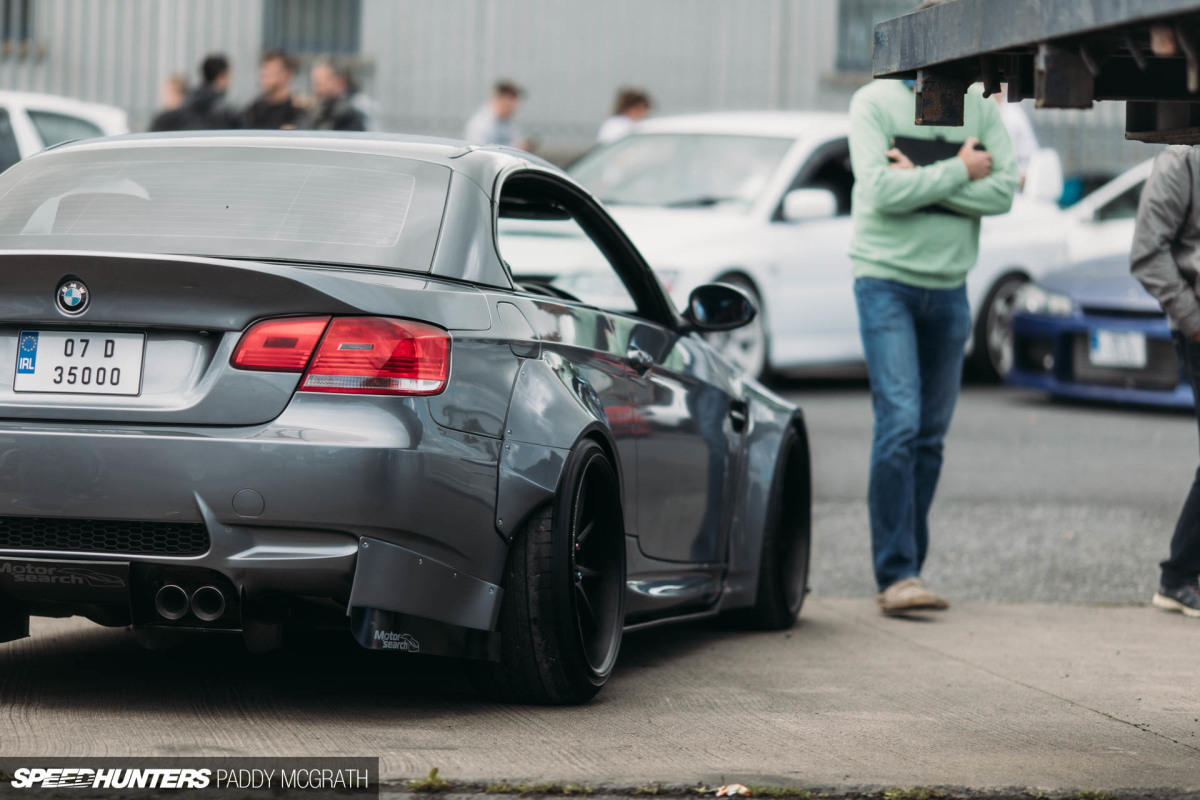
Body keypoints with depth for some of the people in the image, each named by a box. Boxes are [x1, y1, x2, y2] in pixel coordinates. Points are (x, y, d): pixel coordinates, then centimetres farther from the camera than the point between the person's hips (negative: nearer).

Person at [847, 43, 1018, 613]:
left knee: (931, 436, 7)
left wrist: (921, 180, -15)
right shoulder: (874, 103, -2)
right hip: (886, 281, -5)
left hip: (950, 287, 5)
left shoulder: (978, 108, 8)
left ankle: (906, 571, 14)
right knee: (899, 424, -15)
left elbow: (1004, 190, -5)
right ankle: (896, 575, -15)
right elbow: (882, 190, -15)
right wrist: (959, 171, -10)